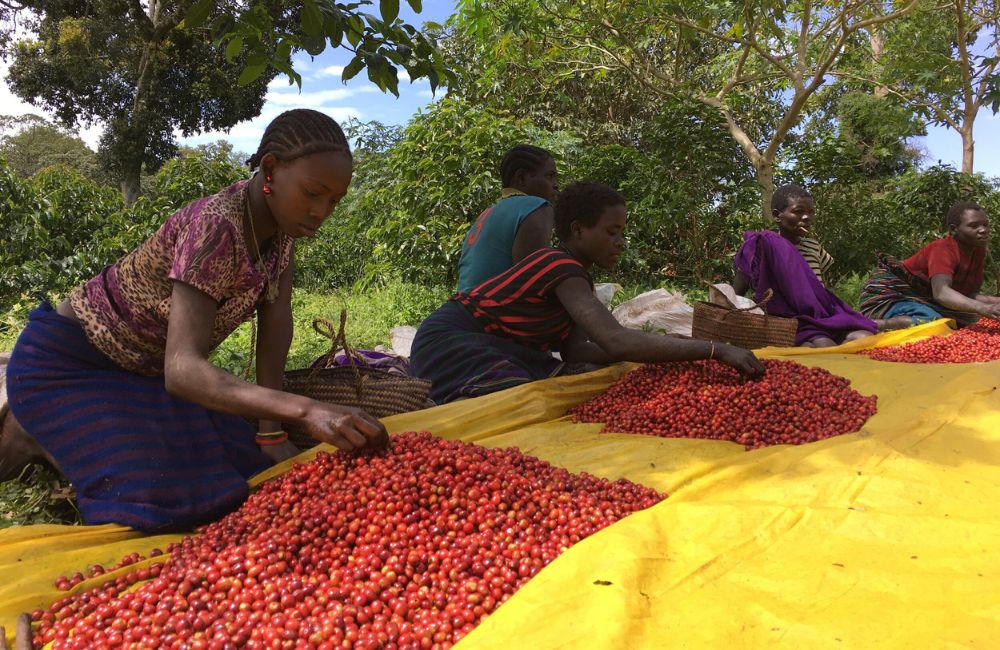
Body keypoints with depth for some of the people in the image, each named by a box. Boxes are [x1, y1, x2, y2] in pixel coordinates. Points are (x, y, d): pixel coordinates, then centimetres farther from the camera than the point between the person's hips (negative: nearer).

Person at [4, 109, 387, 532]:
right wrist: (306, 410, -58)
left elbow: (276, 318, -11)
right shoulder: (216, 228, -36)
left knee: (241, 465, 2)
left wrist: (270, 432, -16)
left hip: (146, 368, 8)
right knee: (162, 498, -22)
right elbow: (182, 369, -45)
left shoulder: (280, 213, -10)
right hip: (67, 364, -8)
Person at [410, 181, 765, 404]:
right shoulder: (562, 269, -24)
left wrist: (664, 348, -9)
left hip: (494, 347, 10)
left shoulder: (569, 269, 7)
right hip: (453, 343, -10)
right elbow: (617, 341, -38)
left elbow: (573, 348, -4)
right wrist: (716, 349, -37)